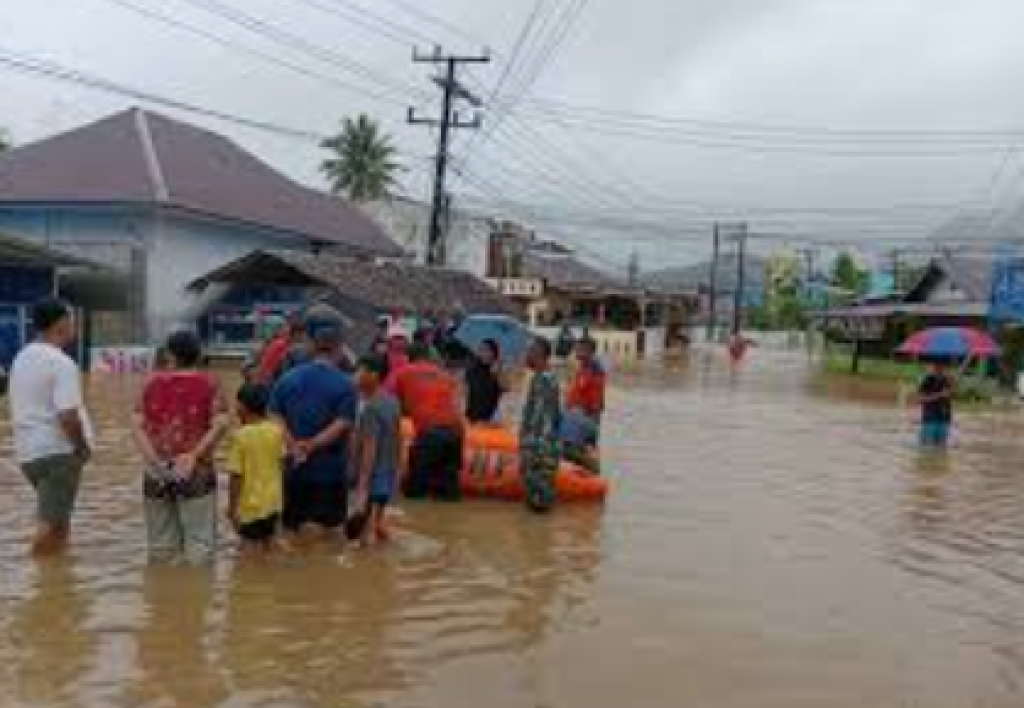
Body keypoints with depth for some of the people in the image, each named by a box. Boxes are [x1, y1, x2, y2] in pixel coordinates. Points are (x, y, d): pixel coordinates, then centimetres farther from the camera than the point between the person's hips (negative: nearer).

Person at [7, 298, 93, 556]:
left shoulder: (21, 358, 12)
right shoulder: (61, 363, -16)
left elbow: (25, 407, 16)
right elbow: (67, 416, -24)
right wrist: (83, 447, -10)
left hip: (28, 451, 9)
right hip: (57, 451, -9)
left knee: (57, 520, 21)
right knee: (50, 525, -3)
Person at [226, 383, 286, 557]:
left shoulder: (240, 436, -18)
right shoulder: (277, 431, -4)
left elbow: (236, 475, -16)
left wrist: (231, 506, -7)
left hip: (250, 504, -5)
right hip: (273, 501, 5)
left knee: (251, 548, 4)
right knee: (267, 546, 19)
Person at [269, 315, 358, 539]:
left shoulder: (289, 377, 5)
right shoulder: (345, 384, -9)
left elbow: (275, 414, -2)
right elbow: (342, 425, -18)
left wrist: (293, 445, -9)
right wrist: (311, 446, -15)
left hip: (293, 466, 4)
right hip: (329, 468, -3)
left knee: (292, 523, 15)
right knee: (326, 523, 10)